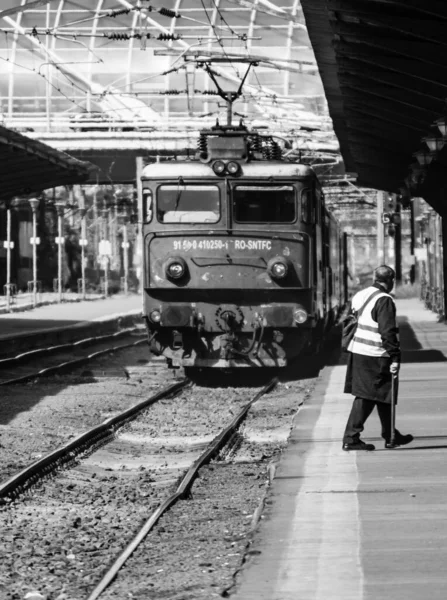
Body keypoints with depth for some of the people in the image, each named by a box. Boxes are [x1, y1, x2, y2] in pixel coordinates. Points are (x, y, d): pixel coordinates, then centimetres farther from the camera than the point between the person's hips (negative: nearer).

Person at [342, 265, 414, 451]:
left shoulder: (360, 296, 13)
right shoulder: (384, 301, -14)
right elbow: (388, 332, -18)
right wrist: (395, 358, -15)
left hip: (357, 351, 9)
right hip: (374, 357, -9)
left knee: (382, 395, 17)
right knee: (366, 398, -4)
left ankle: (390, 437, 25)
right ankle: (351, 438, -4)